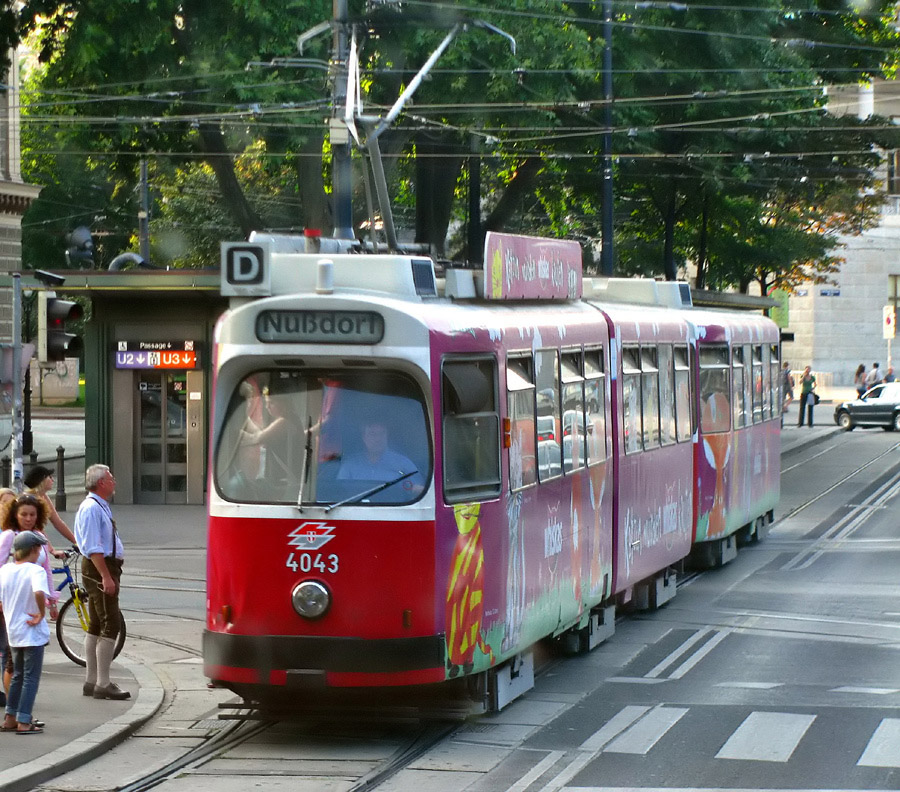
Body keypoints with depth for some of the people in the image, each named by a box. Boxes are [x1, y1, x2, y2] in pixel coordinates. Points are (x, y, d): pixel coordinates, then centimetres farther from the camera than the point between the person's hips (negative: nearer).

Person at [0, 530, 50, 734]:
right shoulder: (35, 571, -16)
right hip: (33, 633, -6)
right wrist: (41, 614, -21)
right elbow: (39, 593, -36)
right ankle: (24, 722, 0)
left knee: (18, 675, 20)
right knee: (31, 678, 2)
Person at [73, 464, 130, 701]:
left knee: (96, 625, 15)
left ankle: (91, 681, 22)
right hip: (100, 569, -11)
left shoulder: (100, 507, 15)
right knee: (110, 624, -11)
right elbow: (94, 548, -23)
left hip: (106, 568, 11)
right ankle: (102, 684, -10)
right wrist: (106, 577, -26)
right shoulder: (91, 508, -17)